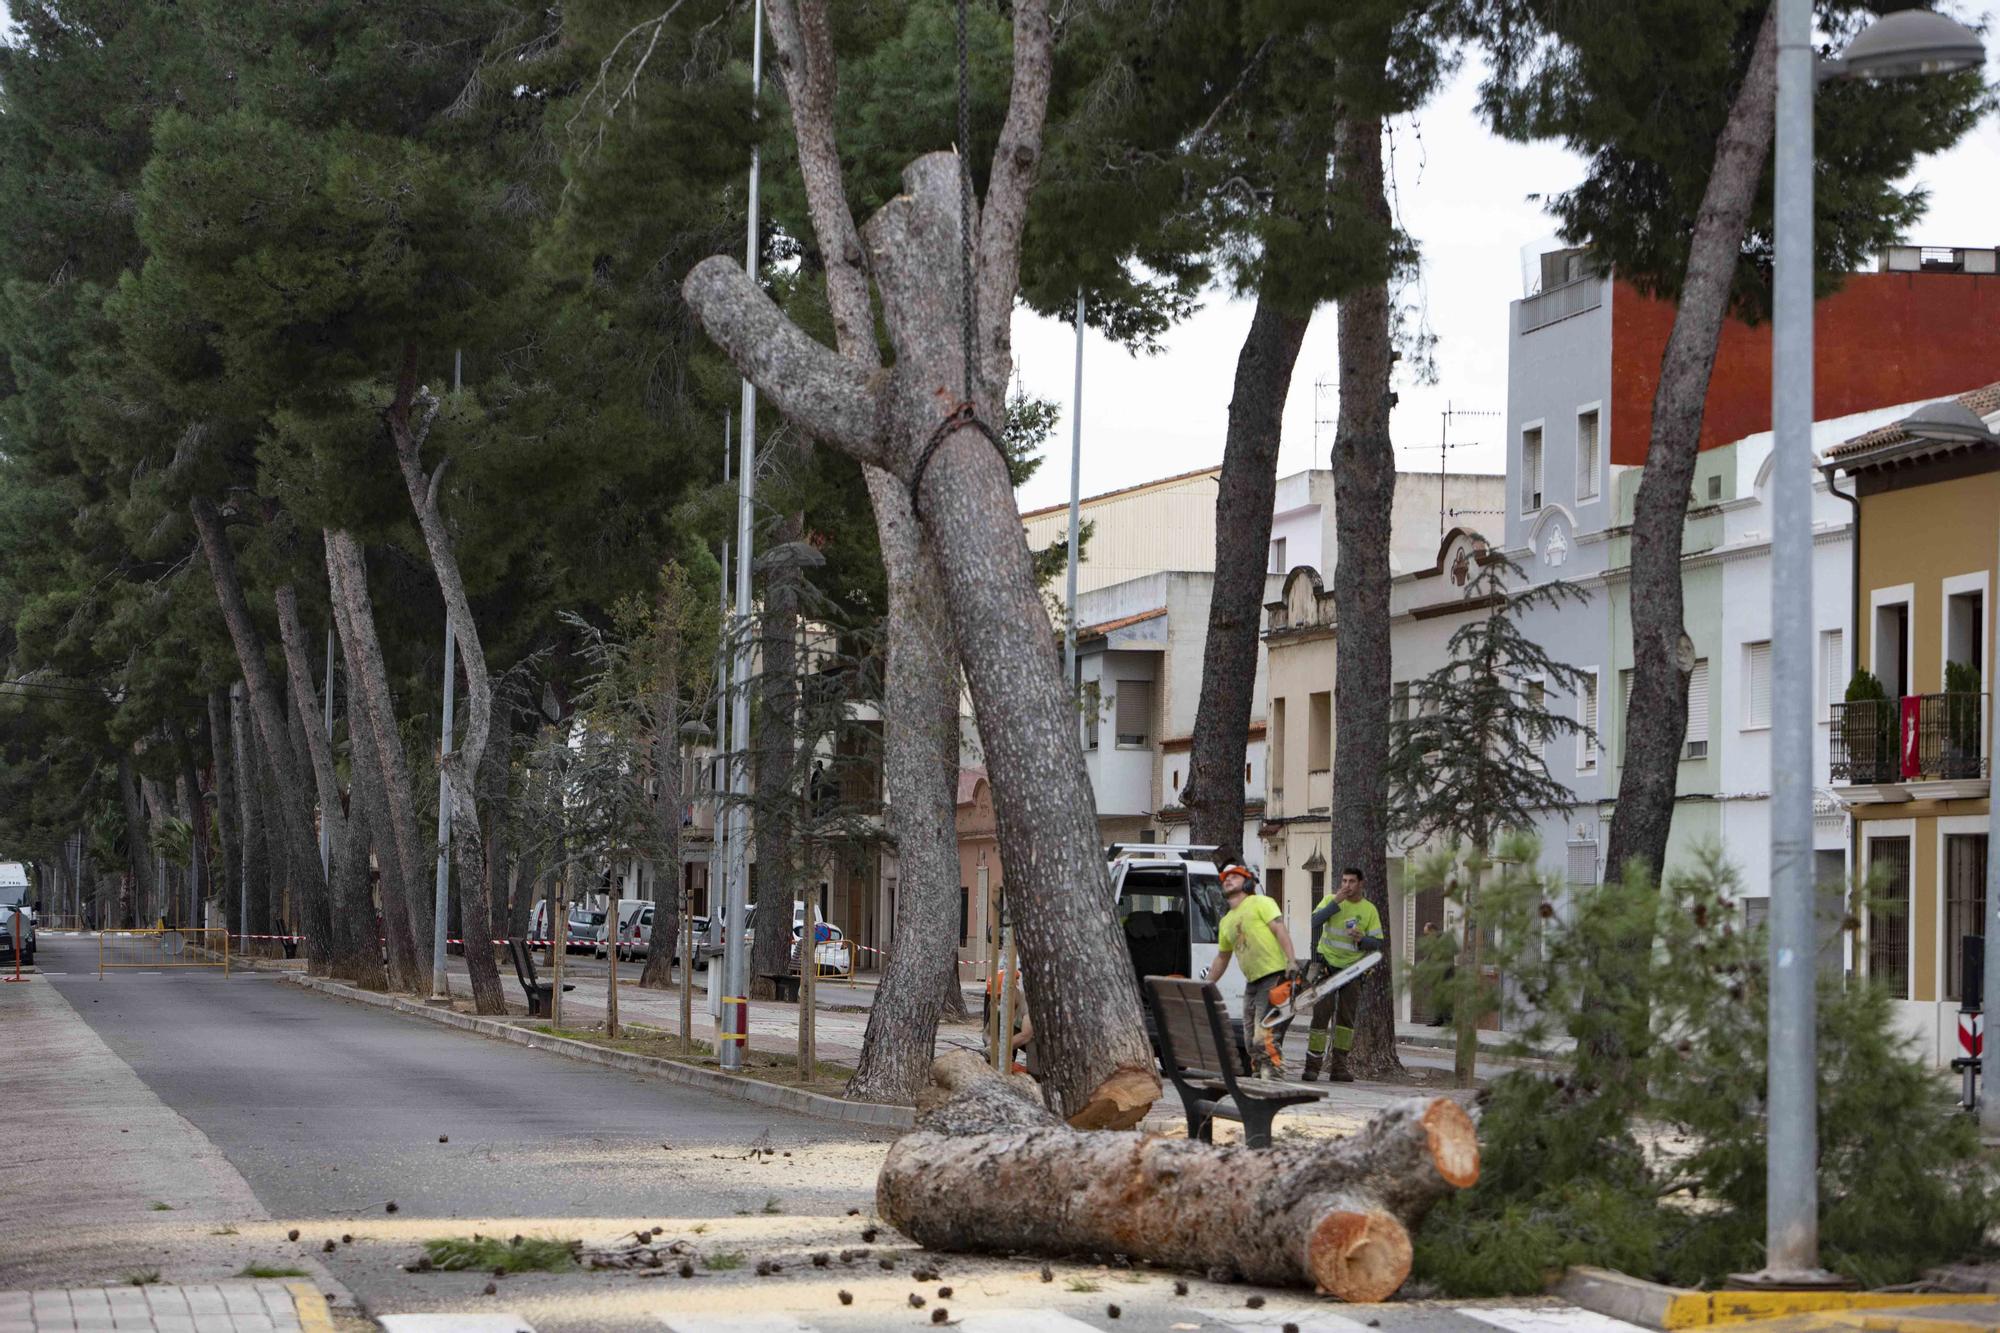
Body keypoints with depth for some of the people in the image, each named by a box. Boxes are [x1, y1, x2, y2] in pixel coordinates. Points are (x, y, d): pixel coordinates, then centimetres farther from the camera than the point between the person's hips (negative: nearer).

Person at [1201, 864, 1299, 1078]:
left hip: (1274, 974, -9)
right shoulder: (1226, 922, 23)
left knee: (1264, 1037, -18)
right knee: (1251, 1040, 6)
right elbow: (1222, 958, 32)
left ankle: (1273, 1075, -21)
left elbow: (1280, 930, -10)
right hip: (1252, 981, 9)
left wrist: (1291, 961, -23)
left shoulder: (1260, 903, 1)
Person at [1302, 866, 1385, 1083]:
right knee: (1321, 1013, -10)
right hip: (1327, 965, -2)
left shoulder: (1369, 910, 3)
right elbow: (1314, 922, -17)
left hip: (1352, 968, 2)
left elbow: (1377, 943, 3)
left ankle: (1339, 1066, 7)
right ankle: (1313, 1064, -9)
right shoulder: (1331, 900, 0)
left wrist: (1361, 940, -18)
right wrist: (1336, 902, -21)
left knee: (1347, 1017, 3)